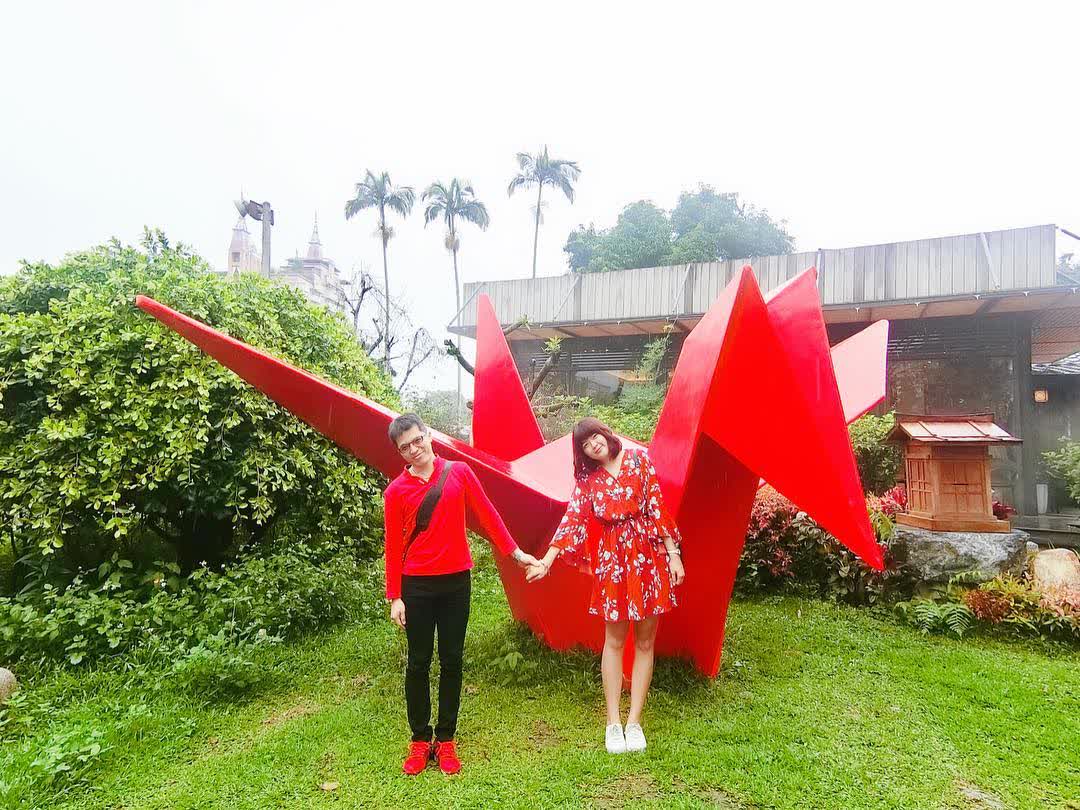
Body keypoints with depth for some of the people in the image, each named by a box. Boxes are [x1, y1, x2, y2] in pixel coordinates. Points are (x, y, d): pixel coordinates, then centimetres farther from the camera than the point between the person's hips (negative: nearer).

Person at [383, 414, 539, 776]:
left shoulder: (459, 472, -1)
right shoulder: (396, 491, -2)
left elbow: (486, 514, 4)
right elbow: (393, 546, -1)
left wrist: (514, 551, 4)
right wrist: (395, 598, -2)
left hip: (456, 581, 1)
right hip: (417, 585, -1)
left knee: (451, 661, 9)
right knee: (418, 664, 8)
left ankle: (446, 740, 22)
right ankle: (420, 741, 22)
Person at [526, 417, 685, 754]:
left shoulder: (638, 460, 0)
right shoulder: (588, 479, 4)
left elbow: (658, 508, -2)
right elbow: (571, 519, -3)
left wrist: (673, 553, -5)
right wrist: (546, 561, -12)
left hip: (648, 558, 0)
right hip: (612, 560, 1)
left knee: (645, 641, 6)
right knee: (614, 640, 6)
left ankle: (634, 721, 17)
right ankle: (614, 723, 16)